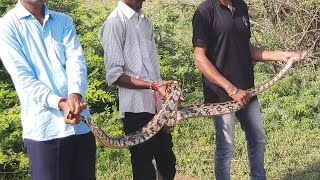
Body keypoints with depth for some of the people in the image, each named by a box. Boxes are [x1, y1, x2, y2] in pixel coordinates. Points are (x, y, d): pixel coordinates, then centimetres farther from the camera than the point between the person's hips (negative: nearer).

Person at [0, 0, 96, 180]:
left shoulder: (64, 21, 13)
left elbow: (76, 60, -2)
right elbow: (23, 78, -9)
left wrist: (75, 94, -22)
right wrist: (60, 103, -22)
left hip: (81, 123, 4)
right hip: (44, 128, -4)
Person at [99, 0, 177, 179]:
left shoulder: (146, 21, 15)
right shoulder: (115, 22, -9)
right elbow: (114, 74, -13)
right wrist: (153, 85, -21)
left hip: (159, 105, 7)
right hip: (137, 108, -7)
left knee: (168, 164, 14)